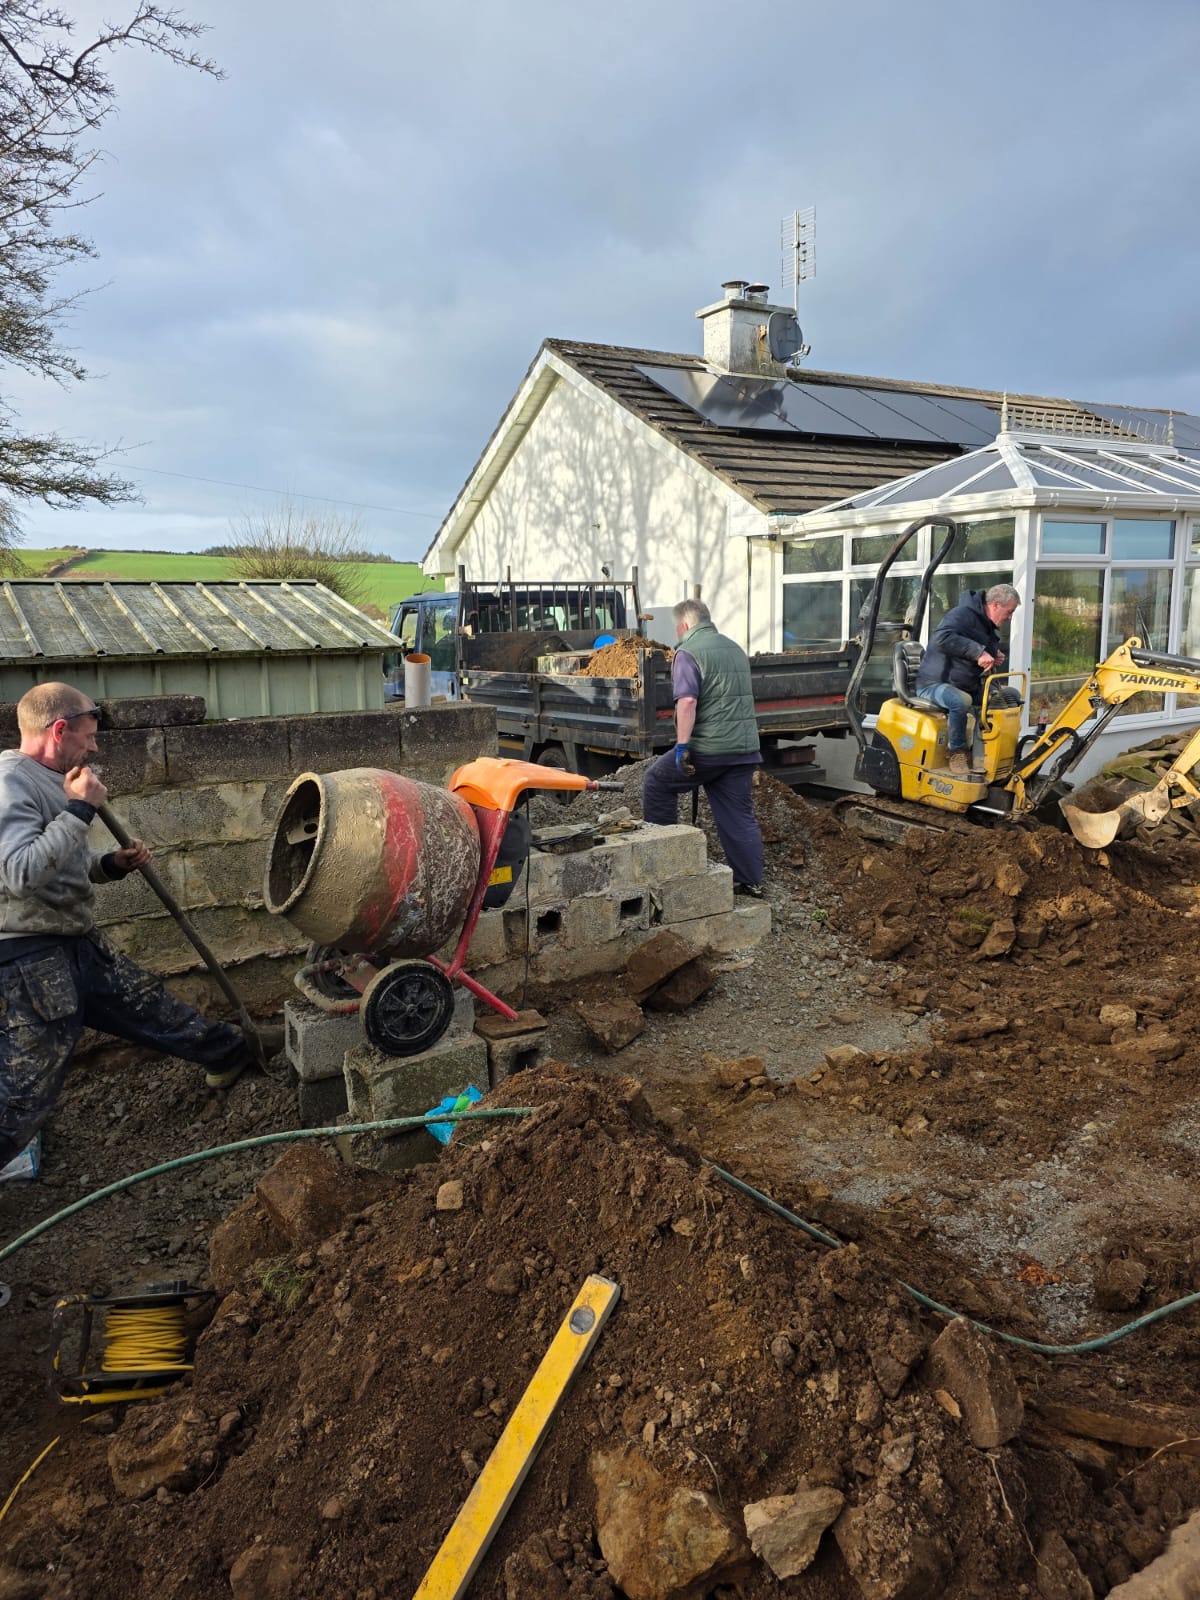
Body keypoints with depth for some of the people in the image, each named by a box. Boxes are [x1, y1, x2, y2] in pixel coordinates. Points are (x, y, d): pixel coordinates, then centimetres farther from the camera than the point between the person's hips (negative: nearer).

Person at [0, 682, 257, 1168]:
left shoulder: (47, 780, 12)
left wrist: (111, 864, 6)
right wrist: (80, 809, -22)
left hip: (75, 944, 9)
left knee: (146, 1001, 22)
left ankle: (226, 1051, 40)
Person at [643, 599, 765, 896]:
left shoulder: (689, 652, -8)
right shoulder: (735, 648, 19)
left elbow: (687, 701, -21)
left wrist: (682, 745, -20)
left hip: (708, 747, -7)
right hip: (744, 747, 7)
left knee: (658, 782, 13)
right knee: (740, 816, 10)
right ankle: (751, 883, 11)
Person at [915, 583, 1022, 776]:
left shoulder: (989, 627, 14)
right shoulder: (962, 614, -17)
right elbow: (941, 638, -36)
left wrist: (994, 657, 3)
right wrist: (978, 652, -36)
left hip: (969, 685, 10)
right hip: (935, 683, -10)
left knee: (1012, 696, 6)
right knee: (961, 700, -41)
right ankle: (957, 752, -21)